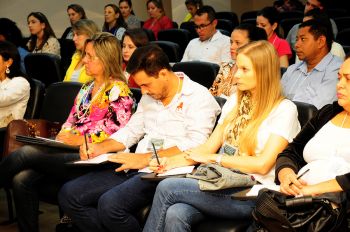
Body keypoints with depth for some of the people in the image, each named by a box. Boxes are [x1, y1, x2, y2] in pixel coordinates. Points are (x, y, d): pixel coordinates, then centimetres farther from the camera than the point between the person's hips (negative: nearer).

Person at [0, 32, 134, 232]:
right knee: (22, 179, -19)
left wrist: (80, 140, -14)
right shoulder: (86, 88, 23)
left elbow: (117, 131, -13)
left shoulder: (118, 90, -3)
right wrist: (62, 136, 1)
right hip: (69, 152, 7)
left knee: (26, 153, -23)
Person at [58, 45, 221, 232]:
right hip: (134, 168, 8)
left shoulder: (198, 97, -7)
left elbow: (196, 145, -20)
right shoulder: (149, 96, 17)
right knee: (68, 194, -5)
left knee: (109, 203, -32)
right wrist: (100, 148, 8)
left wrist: (145, 159, -24)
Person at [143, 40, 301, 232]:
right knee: (175, 215, -26)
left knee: (167, 188, -20)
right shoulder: (235, 101, 16)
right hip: (222, 182, 5)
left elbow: (262, 164, -13)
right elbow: (210, 146, 14)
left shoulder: (284, 110, -5)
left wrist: (213, 158, -8)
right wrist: (174, 161, -3)